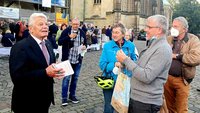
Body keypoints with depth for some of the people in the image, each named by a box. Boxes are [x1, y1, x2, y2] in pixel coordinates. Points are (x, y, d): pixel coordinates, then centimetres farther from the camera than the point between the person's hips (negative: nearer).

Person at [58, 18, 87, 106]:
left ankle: (72, 95, 27)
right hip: (68, 59, -4)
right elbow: (59, 42, -11)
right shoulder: (66, 31, -6)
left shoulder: (82, 32, 6)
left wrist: (85, 46, -7)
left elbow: (85, 43, 16)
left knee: (75, 78, 13)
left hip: (78, 59, 4)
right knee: (66, 78, 0)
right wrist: (69, 37, -20)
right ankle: (64, 97, 10)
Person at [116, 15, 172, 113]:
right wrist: (124, 63, 2)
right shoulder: (153, 45, 12)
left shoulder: (162, 49, -19)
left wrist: (126, 60, -20)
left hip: (146, 102, -9)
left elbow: (147, 77, -26)